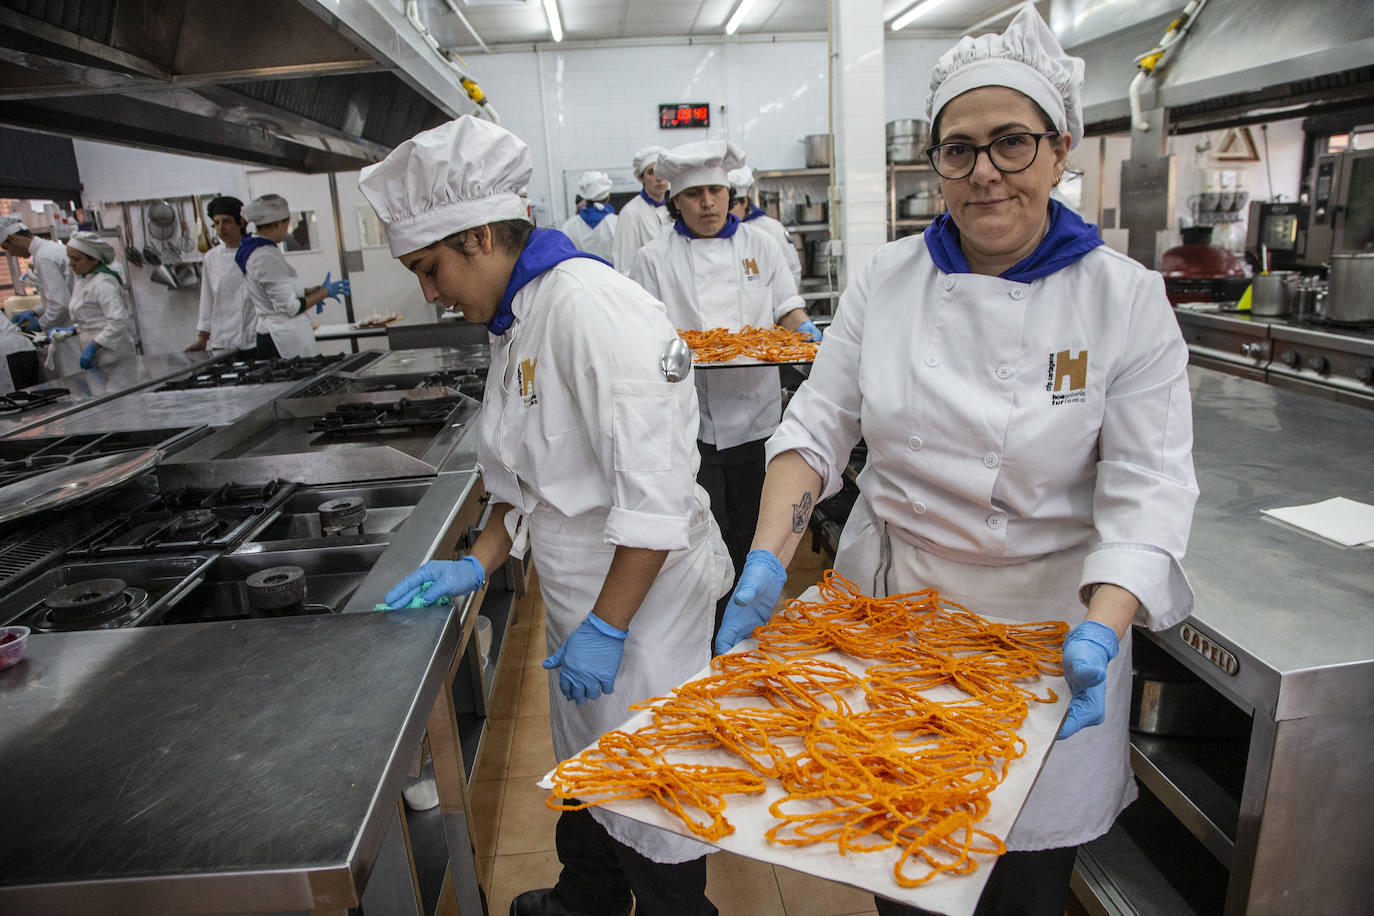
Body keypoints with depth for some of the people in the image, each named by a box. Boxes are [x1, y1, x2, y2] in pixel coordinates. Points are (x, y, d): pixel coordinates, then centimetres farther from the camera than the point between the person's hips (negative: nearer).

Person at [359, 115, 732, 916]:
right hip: (582, 596, 9)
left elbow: (655, 487, -26)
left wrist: (607, 628, -22)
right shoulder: (519, 322, 11)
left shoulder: (586, 302, -21)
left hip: (641, 596, -9)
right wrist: (478, 565, 7)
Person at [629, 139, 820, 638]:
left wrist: (802, 327, -7)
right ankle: (711, 632, 15)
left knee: (750, 526, 12)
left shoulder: (758, 244, 10)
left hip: (754, 412, 3)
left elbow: (787, 306, 14)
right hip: (691, 416, -2)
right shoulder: (655, 258, 2)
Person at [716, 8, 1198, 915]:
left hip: (1043, 617, -1)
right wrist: (768, 558, -16)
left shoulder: (1126, 298, -9)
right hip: (892, 600, 2)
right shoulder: (888, 277, -2)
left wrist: (1101, 630, -29)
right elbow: (819, 422, -3)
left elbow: (1147, 489, -13)